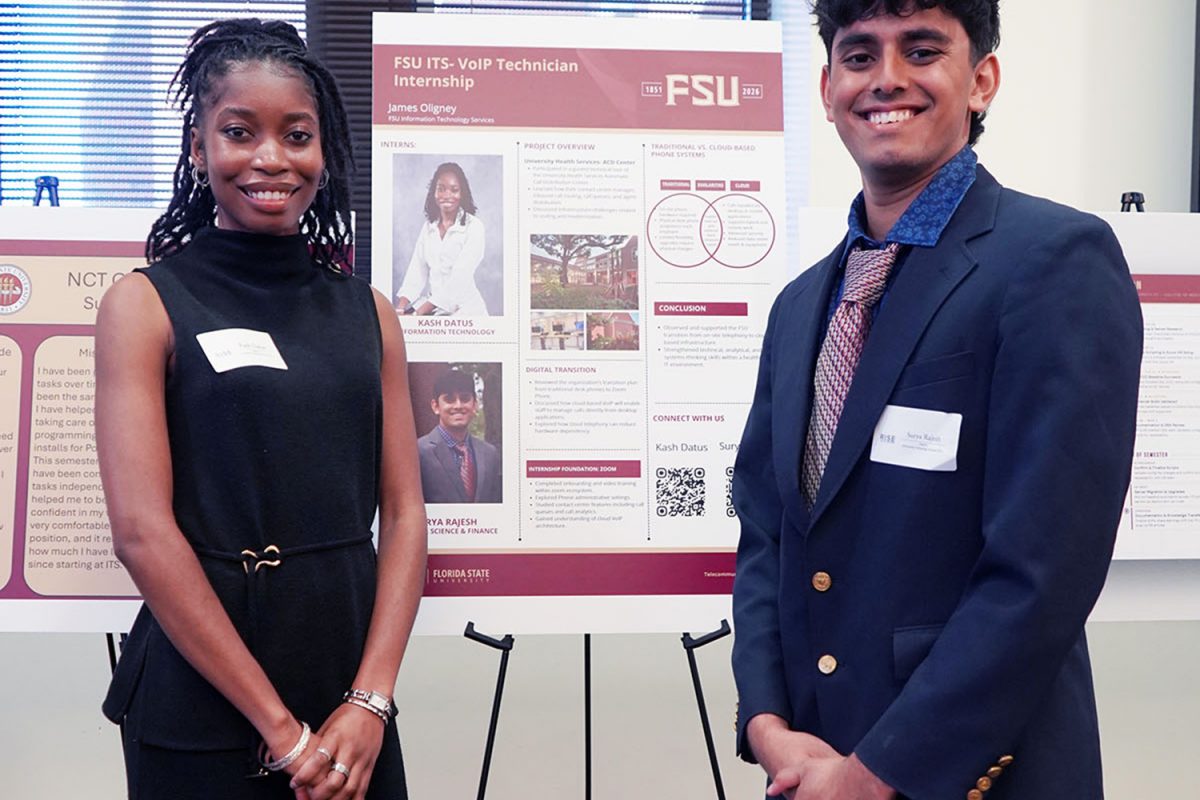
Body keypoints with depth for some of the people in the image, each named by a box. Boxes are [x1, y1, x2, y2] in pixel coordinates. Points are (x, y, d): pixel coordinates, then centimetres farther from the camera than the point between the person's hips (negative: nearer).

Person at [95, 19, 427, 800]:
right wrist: (280, 727, -14)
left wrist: (371, 701, -9)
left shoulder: (368, 312, 6)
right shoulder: (145, 305, -5)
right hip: (202, 710, -3)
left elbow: (404, 514, 2)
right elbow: (142, 530, -13)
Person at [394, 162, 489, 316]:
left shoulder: (474, 227, -6)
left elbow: (459, 278, -15)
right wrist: (400, 308, -12)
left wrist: (420, 313, -21)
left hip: (463, 308, -5)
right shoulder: (429, 226, 12)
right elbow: (417, 271, 5)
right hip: (430, 303, 5)